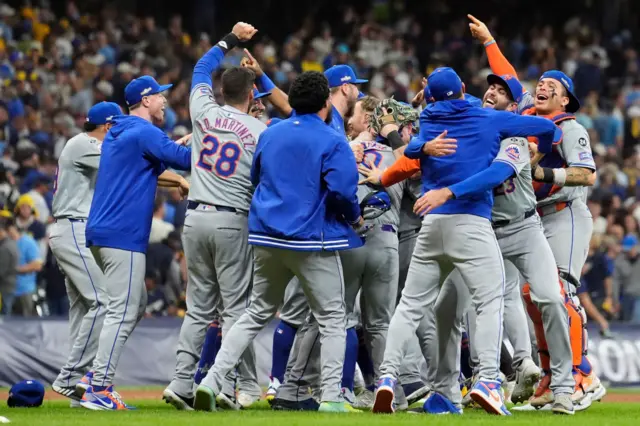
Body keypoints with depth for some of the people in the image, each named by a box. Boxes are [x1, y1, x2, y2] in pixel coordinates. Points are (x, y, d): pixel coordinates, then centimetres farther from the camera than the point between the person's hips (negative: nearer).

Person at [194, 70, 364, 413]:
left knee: (257, 314, 15)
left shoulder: (269, 134, 9)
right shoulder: (333, 141, -9)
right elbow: (342, 190, -18)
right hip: (313, 242, -5)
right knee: (332, 320, 5)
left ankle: (211, 381, 4)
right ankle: (331, 399, -2)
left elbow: (255, 177, 21)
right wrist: (355, 218, 1)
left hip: (268, 237, 5)